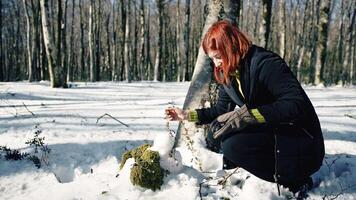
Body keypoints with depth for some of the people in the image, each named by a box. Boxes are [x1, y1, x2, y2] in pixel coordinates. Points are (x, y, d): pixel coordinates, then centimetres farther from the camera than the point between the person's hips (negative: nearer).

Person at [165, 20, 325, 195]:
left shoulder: (265, 63, -21)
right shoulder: (228, 74, 4)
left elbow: (296, 105, -31)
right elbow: (221, 110, 17)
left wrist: (247, 115, -35)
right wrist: (187, 115, 7)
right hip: (270, 133, 9)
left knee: (234, 144, -27)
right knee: (215, 135, 2)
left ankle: (293, 181, -7)